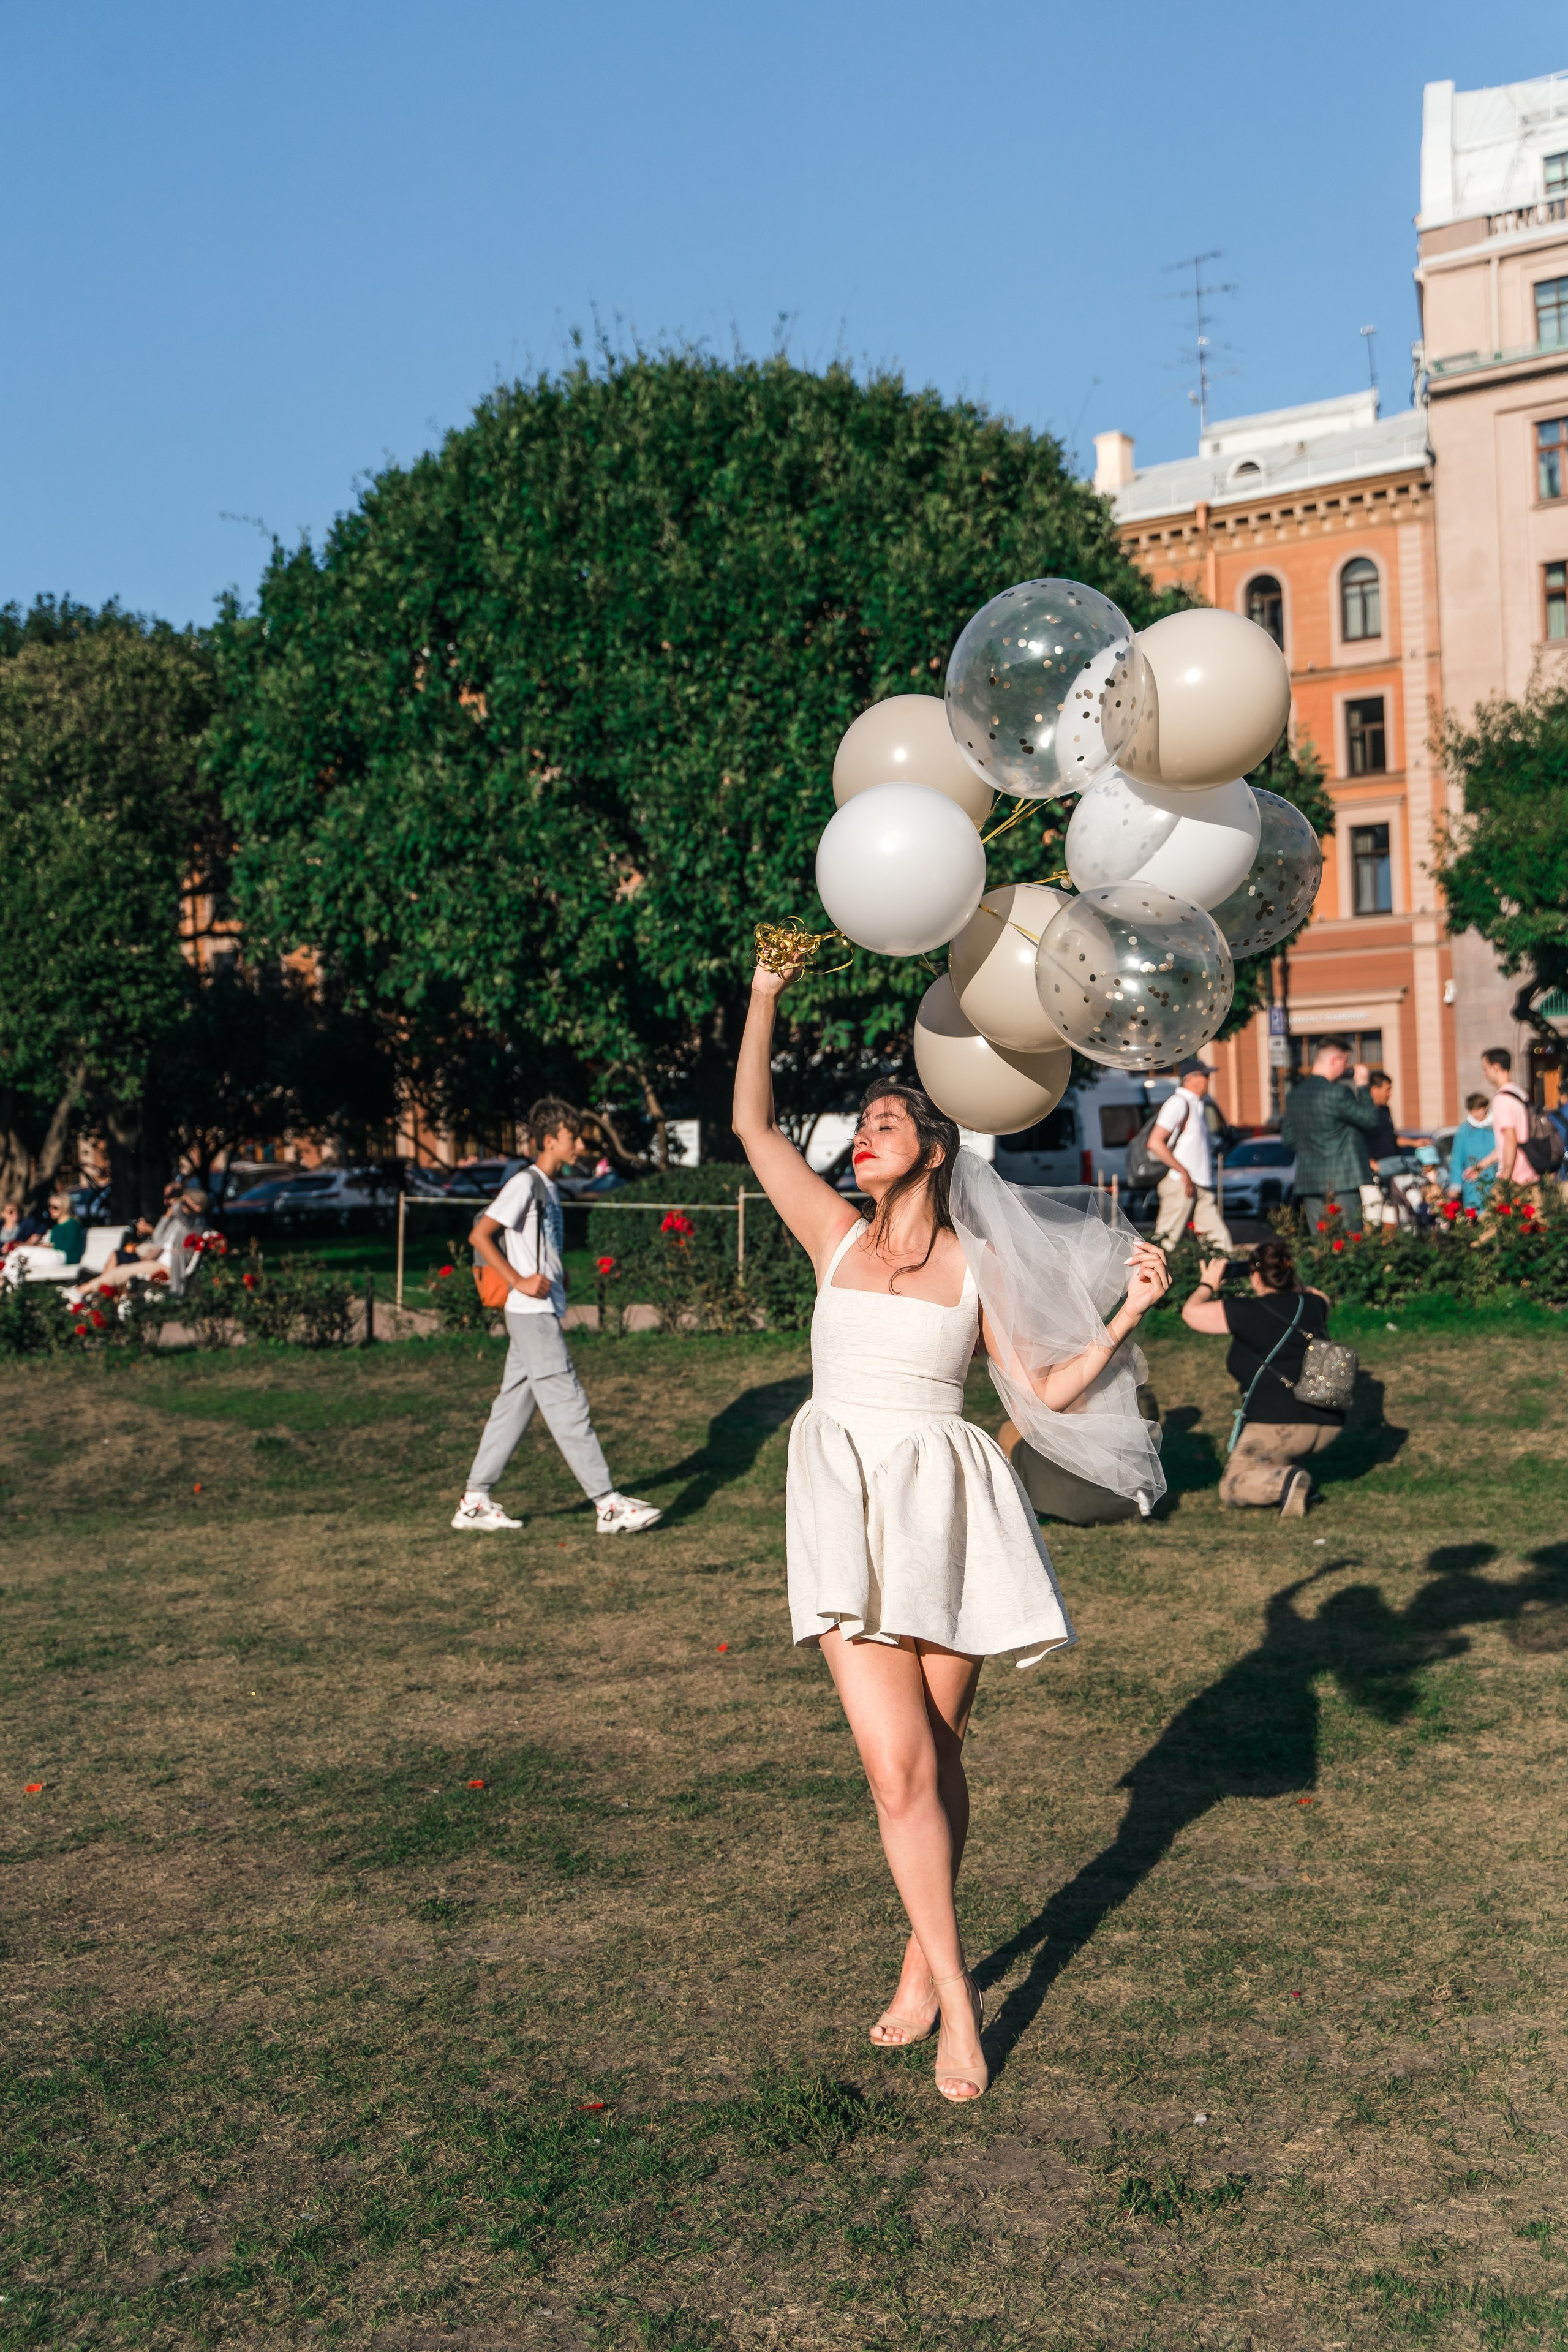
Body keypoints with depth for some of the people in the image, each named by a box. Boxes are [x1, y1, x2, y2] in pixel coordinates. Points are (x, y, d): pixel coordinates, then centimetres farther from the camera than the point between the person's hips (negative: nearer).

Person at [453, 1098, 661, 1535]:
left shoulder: (547, 1186, 16)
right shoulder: (525, 1183, -12)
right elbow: (480, 1235, -18)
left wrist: (557, 1275, 10)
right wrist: (519, 1281, -19)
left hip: (540, 1314, 10)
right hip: (534, 1315, -10)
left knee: (513, 1407, 11)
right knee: (569, 1408, -7)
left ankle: (475, 1502, 16)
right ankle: (609, 1504, -6)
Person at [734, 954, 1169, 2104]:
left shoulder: (978, 1263, 5)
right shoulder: (838, 1235, 8)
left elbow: (1051, 1389, 6)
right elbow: (754, 1123, 4)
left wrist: (1126, 1318, -5)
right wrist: (767, 995, 2)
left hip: (947, 1508, 0)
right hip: (849, 1507, 0)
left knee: (938, 1758, 8)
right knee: (899, 1765, -9)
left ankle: (925, 1958, 28)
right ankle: (953, 1986, 3)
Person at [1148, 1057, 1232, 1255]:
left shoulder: (1196, 1104, 18)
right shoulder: (1178, 1103, -10)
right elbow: (1155, 1143, -18)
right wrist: (1184, 1173, -18)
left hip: (1201, 1186, 9)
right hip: (1180, 1184, -9)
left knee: (1220, 1238, 4)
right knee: (1166, 1241, -7)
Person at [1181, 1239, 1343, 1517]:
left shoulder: (1247, 1312, -4)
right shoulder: (1314, 1305, 11)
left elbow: (1190, 1313, 7)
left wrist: (1208, 1285, 25)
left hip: (1280, 1424, -6)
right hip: (1330, 1426, 6)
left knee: (1231, 1489, 12)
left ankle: (1285, 1481, -17)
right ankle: (1284, 1468, 20)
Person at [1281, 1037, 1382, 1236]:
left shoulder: (1295, 1095, 11)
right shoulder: (1337, 1093, -14)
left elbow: (1287, 1137, 16)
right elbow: (1370, 1120, -10)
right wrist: (1362, 1086, -2)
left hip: (1307, 1182, 7)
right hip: (1342, 1181, -7)